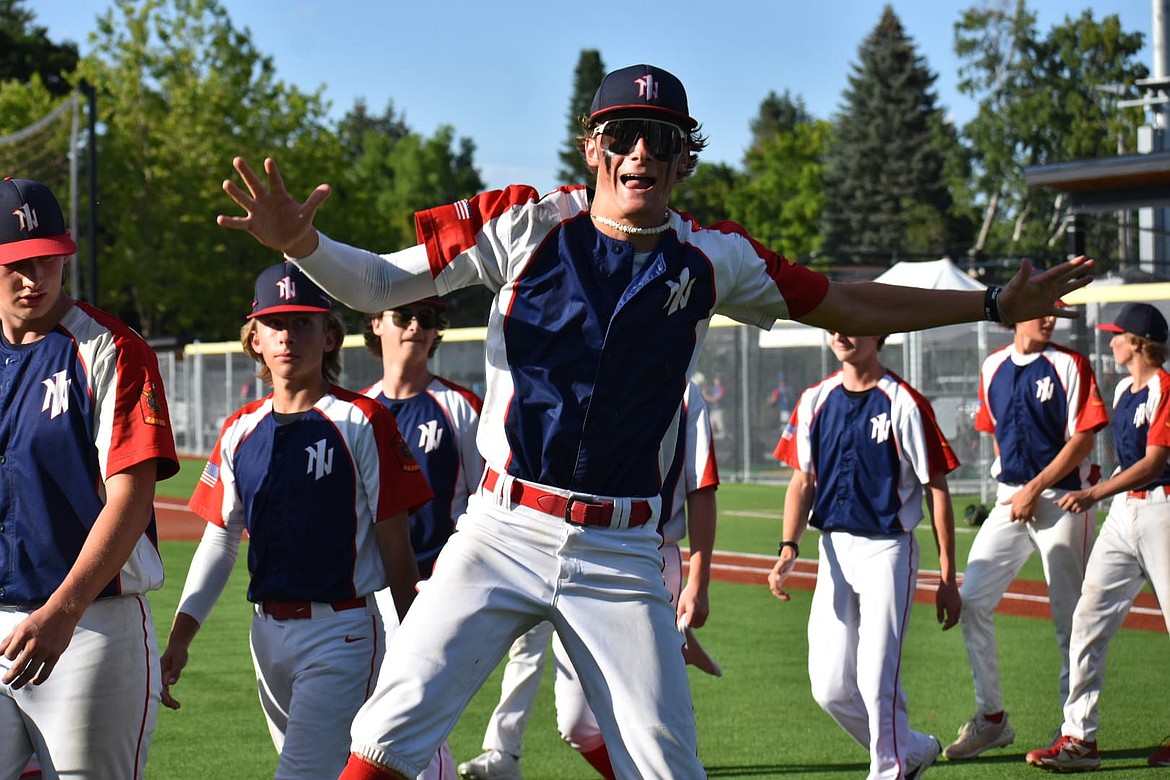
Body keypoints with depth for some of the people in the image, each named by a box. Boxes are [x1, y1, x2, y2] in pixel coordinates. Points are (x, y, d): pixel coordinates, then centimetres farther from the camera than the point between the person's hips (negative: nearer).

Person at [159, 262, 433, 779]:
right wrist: (180, 638, 4)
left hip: (342, 630, -6)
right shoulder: (240, 431, 9)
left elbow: (394, 542, -5)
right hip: (268, 631, 6)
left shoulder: (362, 423, -6)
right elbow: (218, 542, 12)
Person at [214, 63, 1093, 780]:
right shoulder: (526, 224, -2)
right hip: (503, 533, -2)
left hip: (623, 557, 2)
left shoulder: (713, 260, 4)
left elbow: (846, 306, 15)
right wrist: (302, 245, -21)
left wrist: (996, 306, 15)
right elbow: (377, 283, 0)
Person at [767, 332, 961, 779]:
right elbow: (803, 481, 12)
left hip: (887, 551, -5)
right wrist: (789, 550, -3)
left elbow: (936, 490, -7)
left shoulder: (903, 404, -8)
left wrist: (947, 579, -9)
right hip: (833, 552, 6)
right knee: (830, 688, 5)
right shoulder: (815, 401, 8)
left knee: (877, 681, -9)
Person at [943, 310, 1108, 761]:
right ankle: (991, 718, 7)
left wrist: (1036, 488, -14)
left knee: (1070, 616, -1)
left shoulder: (1070, 365, -5)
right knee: (972, 601, -3)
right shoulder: (993, 368, 10)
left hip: (1061, 499, -5)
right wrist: (1012, 486, 7)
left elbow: (1083, 440, -10)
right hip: (1009, 500, 5)